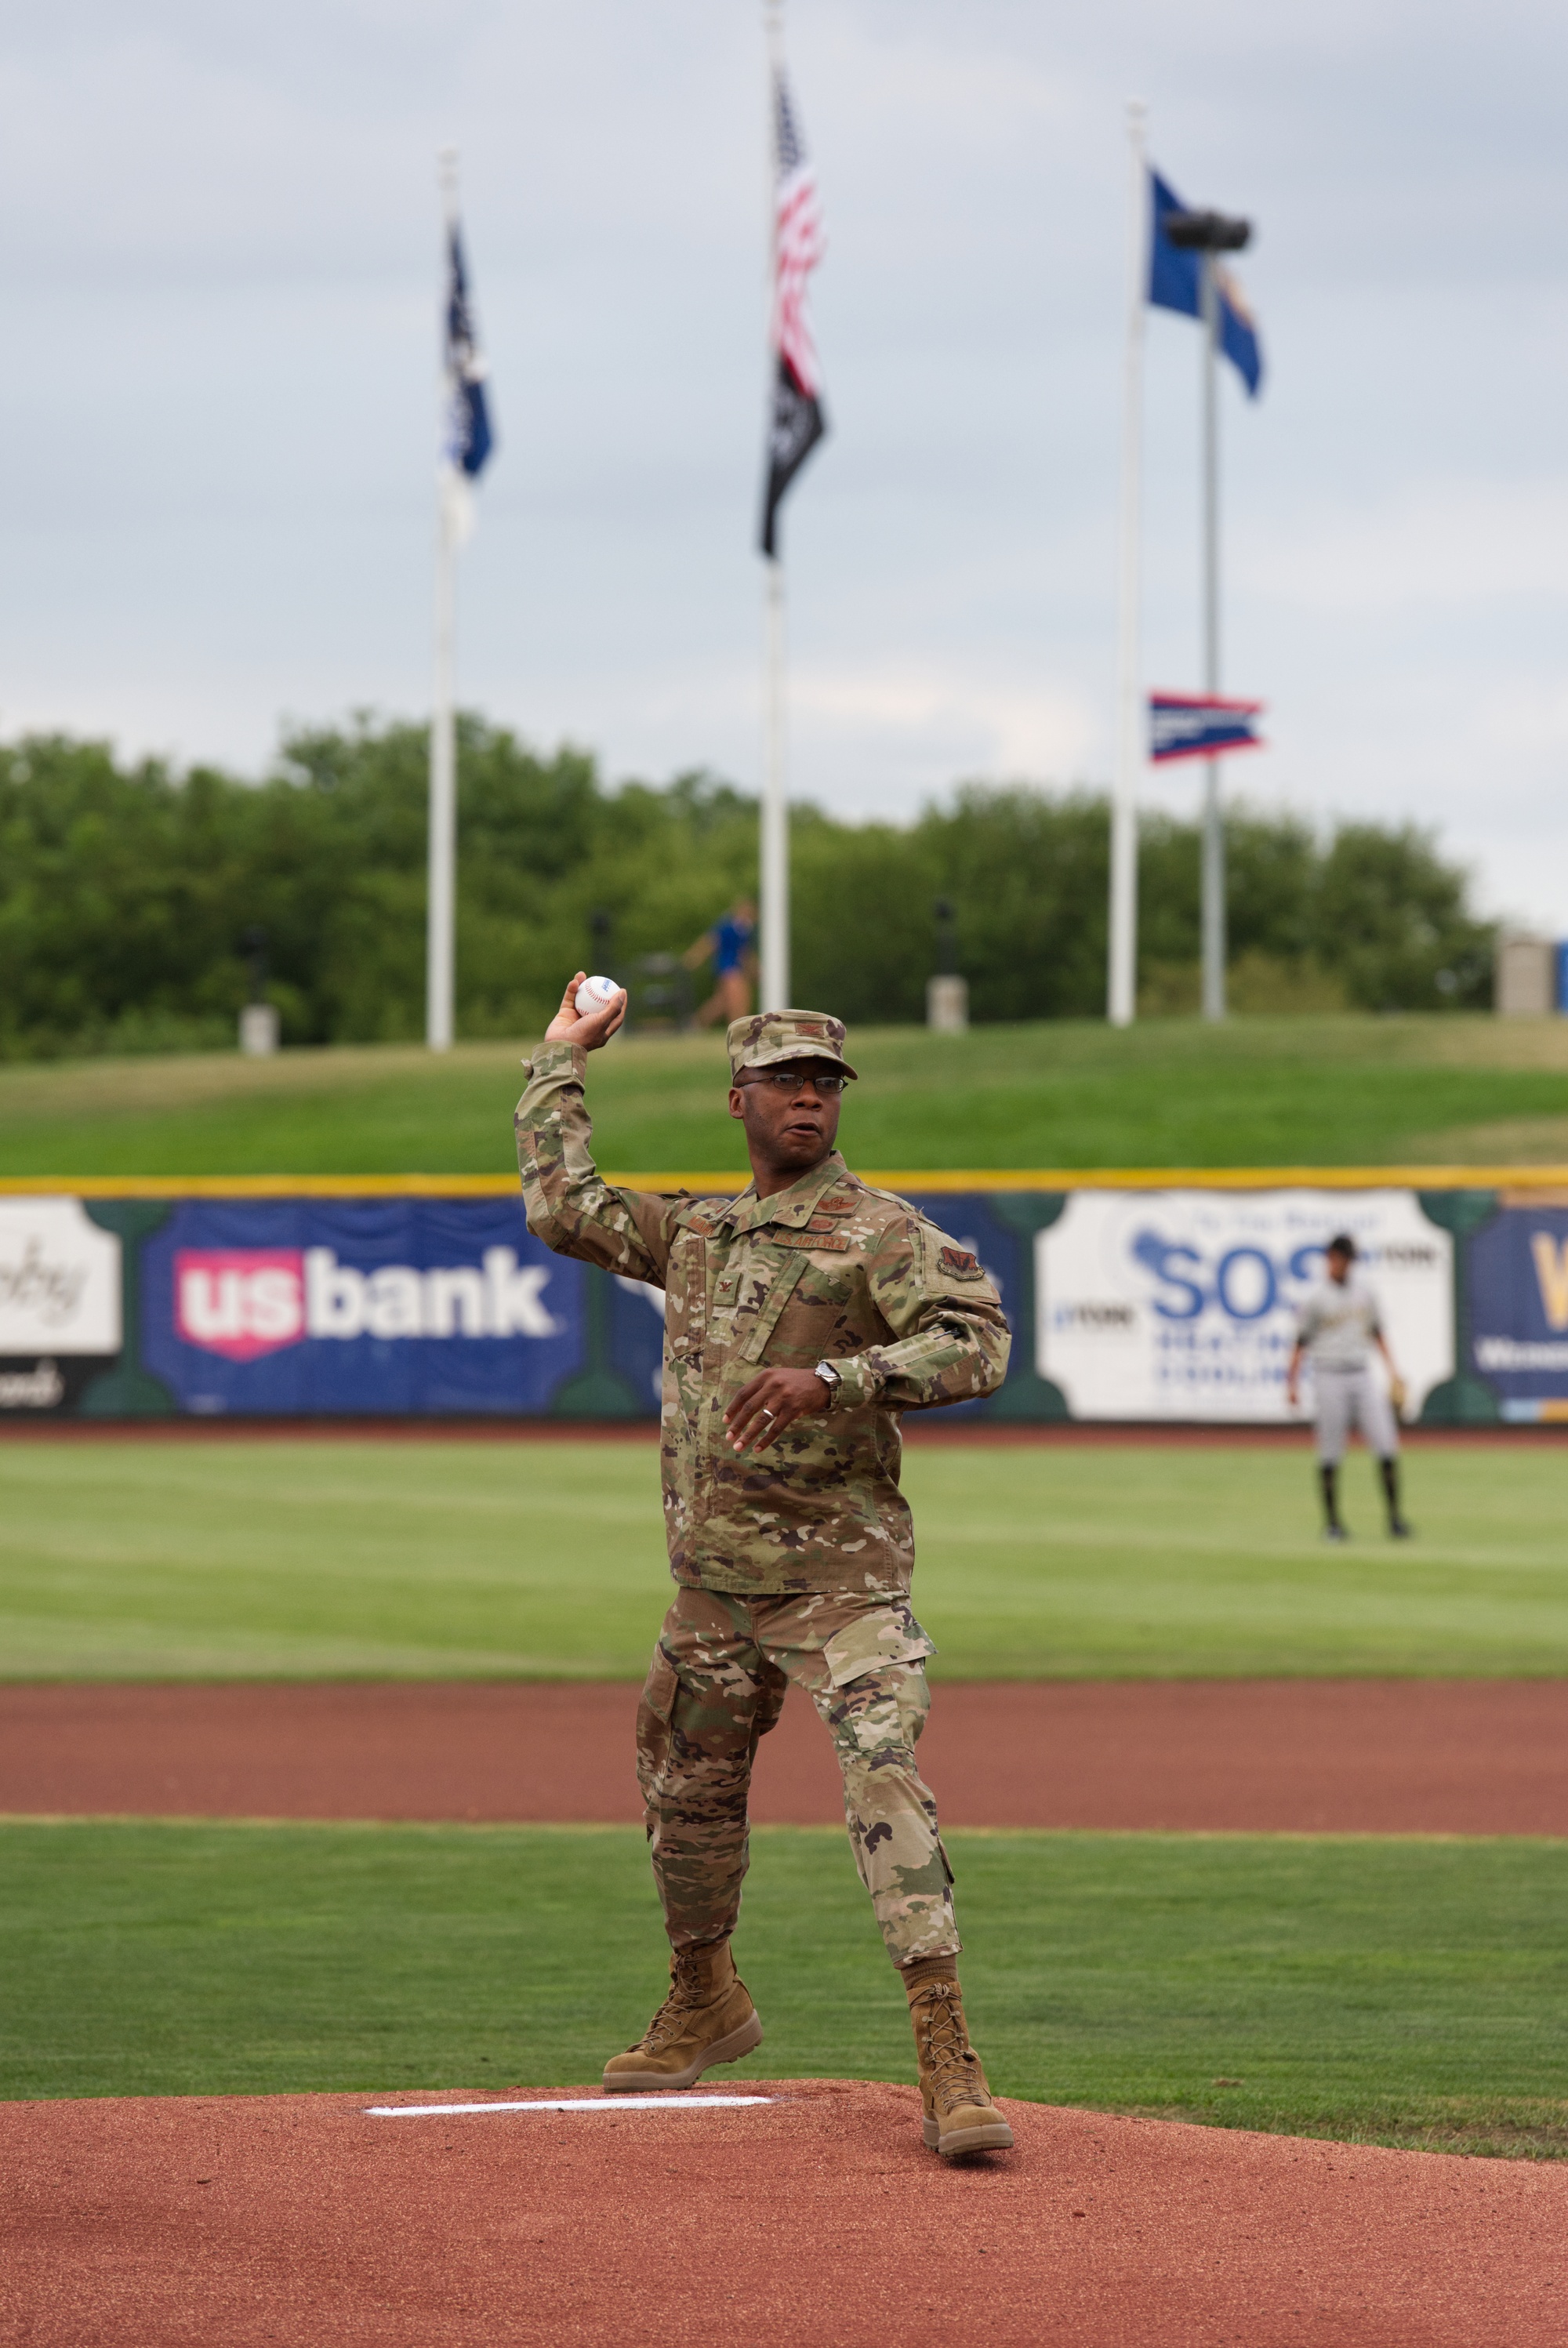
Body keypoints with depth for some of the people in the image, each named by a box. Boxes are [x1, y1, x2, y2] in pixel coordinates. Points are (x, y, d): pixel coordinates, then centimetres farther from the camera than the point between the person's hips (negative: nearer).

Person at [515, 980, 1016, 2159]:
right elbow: (562, 1202, 25)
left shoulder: (881, 1229, -5)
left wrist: (835, 1377, -30)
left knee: (887, 1782, -21)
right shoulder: (696, 1231, 16)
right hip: (713, 1582, 7)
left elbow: (979, 1344, -19)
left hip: (840, 1580, -7)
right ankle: (703, 2006, 41)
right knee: (687, 1794, 18)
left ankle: (949, 2066, -27)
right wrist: (561, 1059, 28)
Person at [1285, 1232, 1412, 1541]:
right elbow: (1301, 1341, -3)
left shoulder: (1363, 1290, 11)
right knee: (1331, 1453, -1)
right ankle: (1331, 1522, 8)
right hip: (1330, 1377, -4)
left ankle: (1394, 1517, 2)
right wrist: (1292, 1382, -10)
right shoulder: (1317, 1298, -4)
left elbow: (1376, 1331, 20)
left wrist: (1392, 1370, 14)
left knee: (1386, 1446, -4)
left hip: (1362, 1376, 4)